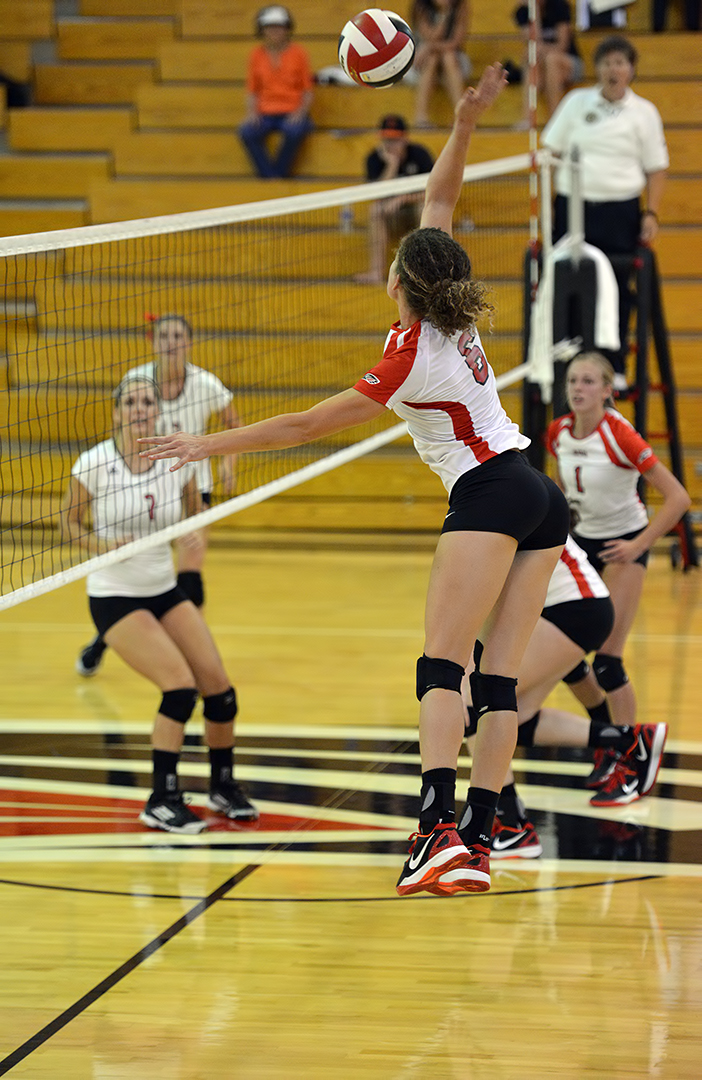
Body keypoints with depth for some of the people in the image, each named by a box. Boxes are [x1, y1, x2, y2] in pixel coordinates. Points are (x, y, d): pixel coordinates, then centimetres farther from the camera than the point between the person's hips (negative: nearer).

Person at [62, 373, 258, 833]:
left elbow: (194, 510, 13)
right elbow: (70, 524, -4)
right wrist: (102, 544, -23)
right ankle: (162, 802, -10)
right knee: (180, 685, -20)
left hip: (165, 589, 5)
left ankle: (224, 786, 22)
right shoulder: (95, 464, -14)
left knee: (219, 686, -2)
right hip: (114, 596, -5)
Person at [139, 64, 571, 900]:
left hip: (488, 495, -9)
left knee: (442, 667, -14)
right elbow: (440, 196, 16)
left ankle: (438, 829, -29)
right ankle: (476, 841, -2)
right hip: (541, 501, 9)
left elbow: (307, 425, -10)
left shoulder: (412, 360, -11)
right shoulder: (453, 319, 7)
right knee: (499, 679, 2)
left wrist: (211, 445, -7)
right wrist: (463, 126, 9)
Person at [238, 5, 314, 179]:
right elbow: (252, 91, 11)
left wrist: (300, 112, -13)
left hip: (292, 113, -2)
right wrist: (252, 112, -7)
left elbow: (308, 91, 4)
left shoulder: (298, 53, 2)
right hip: (265, 113, 2)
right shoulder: (257, 55, 7)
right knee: (247, 132, -30)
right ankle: (268, 176, -19)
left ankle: (281, 175, -16)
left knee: (294, 132, -36)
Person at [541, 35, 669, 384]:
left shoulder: (644, 113, 3)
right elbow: (550, 151, 9)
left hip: (620, 211, -1)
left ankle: (615, 368, 13)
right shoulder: (576, 102, 4)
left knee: (616, 292, 2)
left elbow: (655, 169, 6)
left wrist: (652, 213, -4)